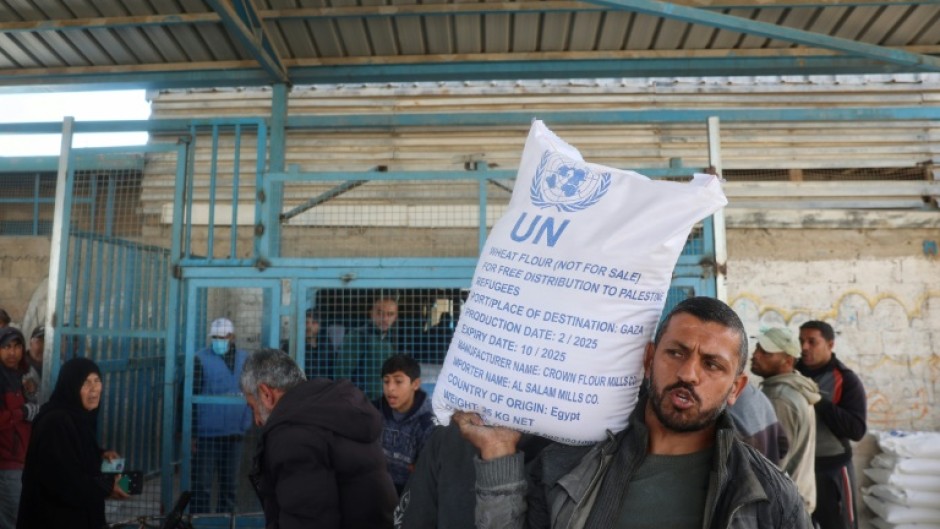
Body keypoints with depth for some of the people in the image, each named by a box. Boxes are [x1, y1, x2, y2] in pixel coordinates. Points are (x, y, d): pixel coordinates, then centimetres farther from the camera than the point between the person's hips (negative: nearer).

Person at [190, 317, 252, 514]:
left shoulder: (244, 359, 6)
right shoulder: (201, 359, -7)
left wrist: (246, 424, 6)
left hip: (234, 434, 4)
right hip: (206, 435, -4)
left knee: (230, 486, 15)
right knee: (201, 486, 3)